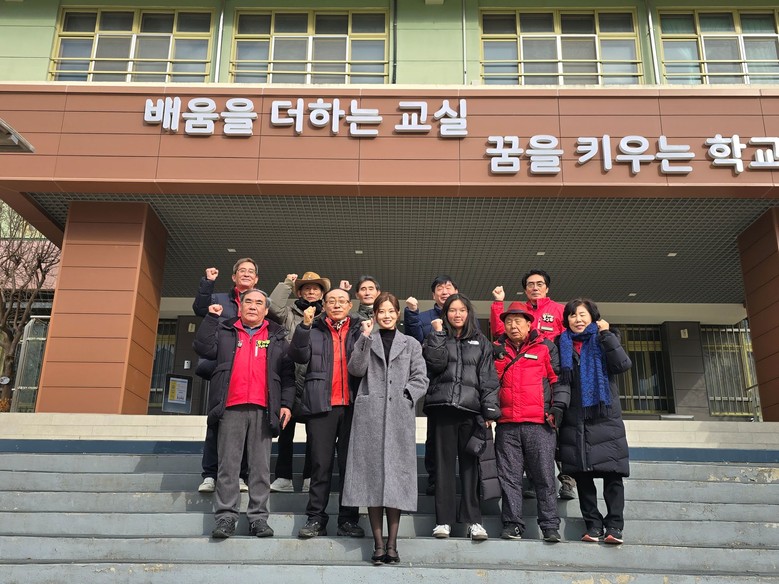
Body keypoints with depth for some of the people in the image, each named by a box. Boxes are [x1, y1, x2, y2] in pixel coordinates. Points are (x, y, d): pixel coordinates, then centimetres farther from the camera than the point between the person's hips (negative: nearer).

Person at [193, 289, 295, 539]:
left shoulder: (276, 337, 15)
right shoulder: (224, 331, 17)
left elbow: (287, 373, 11)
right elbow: (203, 348, 2)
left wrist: (286, 403, 1)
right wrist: (211, 317, 0)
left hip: (263, 410, 0)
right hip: (231, 408, 0)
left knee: (261, 466, 1)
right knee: (228, 464, 0)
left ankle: (258, 517, 7)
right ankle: (226, 516, 6)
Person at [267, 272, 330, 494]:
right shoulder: (290, 314, 12)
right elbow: (273, 307, -5)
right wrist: (286, 283, 4)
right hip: (292, 377, -1)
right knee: (286, 428, 2)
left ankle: (310, 479, 12)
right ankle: (283, 478, 9)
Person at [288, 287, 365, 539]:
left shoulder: (360, 330, 13)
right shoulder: (314, 329, 12)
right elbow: (299, 356, -2)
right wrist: (304, 326, -12)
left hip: (352, 404, 1)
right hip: (322, 404, -1)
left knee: (350, 462, 4)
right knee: (321, 463, 2)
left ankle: (348, 520, 11)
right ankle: (316, 518, 9)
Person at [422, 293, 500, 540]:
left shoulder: (481, 342, 15)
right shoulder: (436, 339, 14)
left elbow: (488, 378, 8)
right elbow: (436, 363, -6)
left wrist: (490, 410, -2)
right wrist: (438, 333, -3)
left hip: (471, 408, 0)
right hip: (443, 407, 0)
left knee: (470, 464, -1)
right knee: (444, 463, 0)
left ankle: (473, 520, 5)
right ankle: (443, 520, 4)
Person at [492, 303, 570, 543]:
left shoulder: (546, 347, 10)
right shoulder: (496, 350, 17)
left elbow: (559, 378, 6)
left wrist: (557, 407, -4)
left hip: (539, 424, -2)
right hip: (506, 425, 2)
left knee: (545, 476, -2)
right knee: (509, 477, 2)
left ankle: (550, 527, 3)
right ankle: (512, 525, 7)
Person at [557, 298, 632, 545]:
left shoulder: (603, 341, 9)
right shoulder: (562, 345, 13)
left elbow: (623, 364, -9)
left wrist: (607, 335, -8)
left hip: (605, 418, -2)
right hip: (574, 421, 2)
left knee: (612, 473, -5)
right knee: (582, 474, 2)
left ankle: (614, 525, 0)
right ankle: (593, 524, 10)